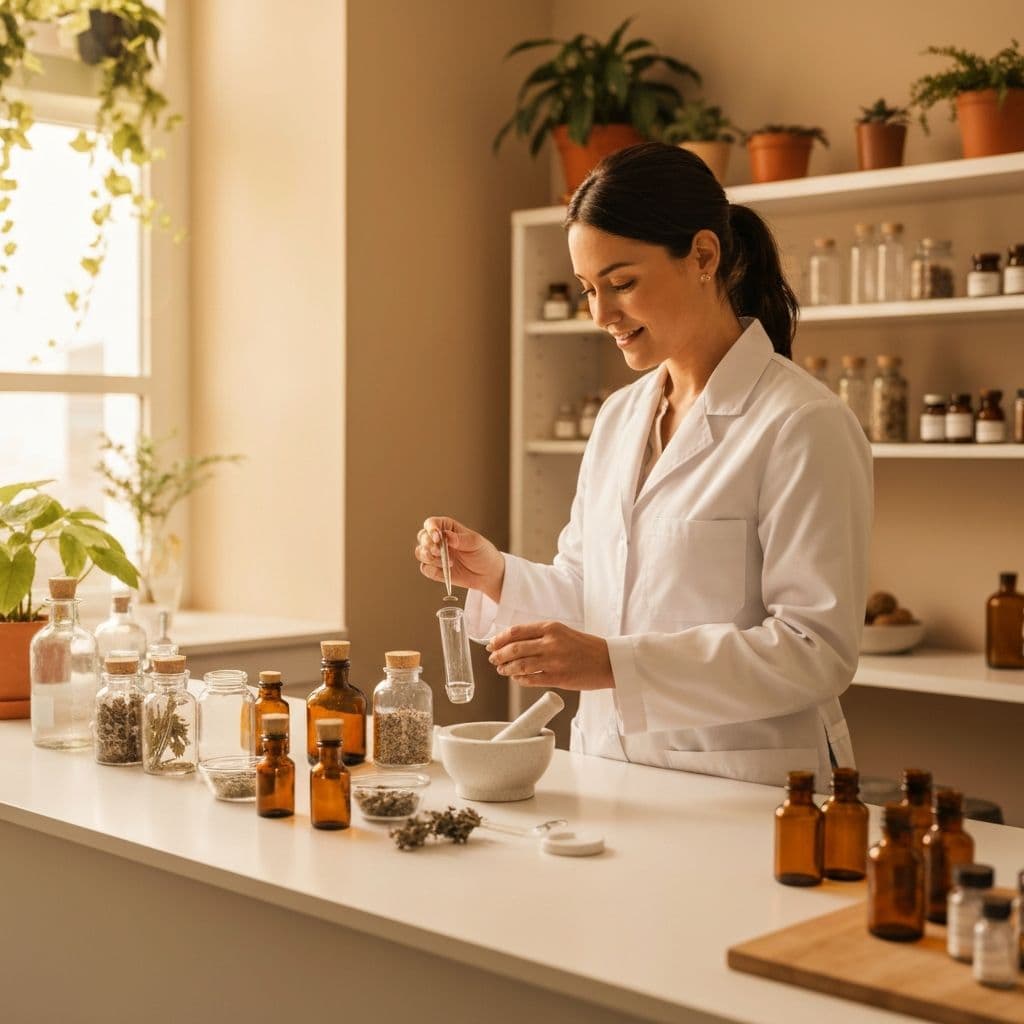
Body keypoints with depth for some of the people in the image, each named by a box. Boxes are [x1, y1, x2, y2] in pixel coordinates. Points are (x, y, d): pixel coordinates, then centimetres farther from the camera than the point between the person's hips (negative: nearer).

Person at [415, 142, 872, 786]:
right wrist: (497, 575, -1)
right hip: (612, 782, 6)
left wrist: (616, 663, -23)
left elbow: (815, 650, -15)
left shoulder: (803, 426, -9)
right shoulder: (618, 418, 13)